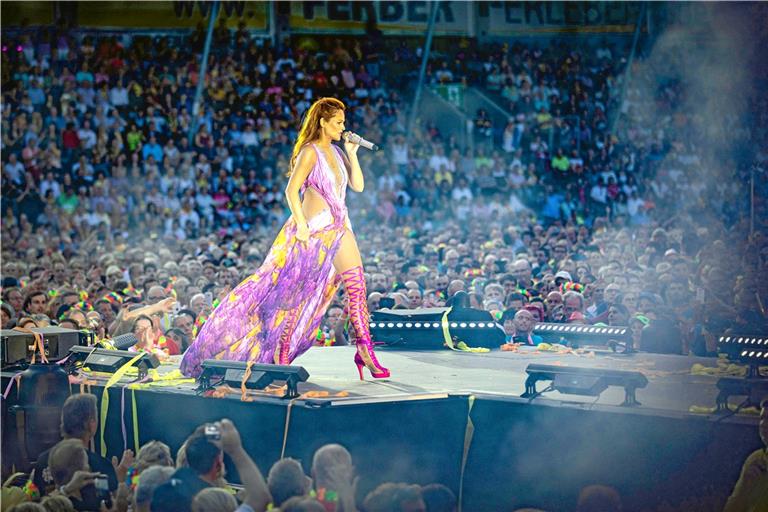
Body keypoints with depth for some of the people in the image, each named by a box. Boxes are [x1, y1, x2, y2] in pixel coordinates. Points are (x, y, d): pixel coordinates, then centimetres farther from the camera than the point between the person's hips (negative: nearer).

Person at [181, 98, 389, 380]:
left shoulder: (336, 153, 15)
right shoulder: (310, 152, -9)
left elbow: (357, 185, 13)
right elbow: (291, 190, -16)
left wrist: (352, 154, 4)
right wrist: (301, 224, -21)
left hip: (339, 228, 8)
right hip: (315, 229, -8)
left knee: (357, 287, -2)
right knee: (302, 291, -3)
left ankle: (365, 351, -1)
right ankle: (281, 355, 6)